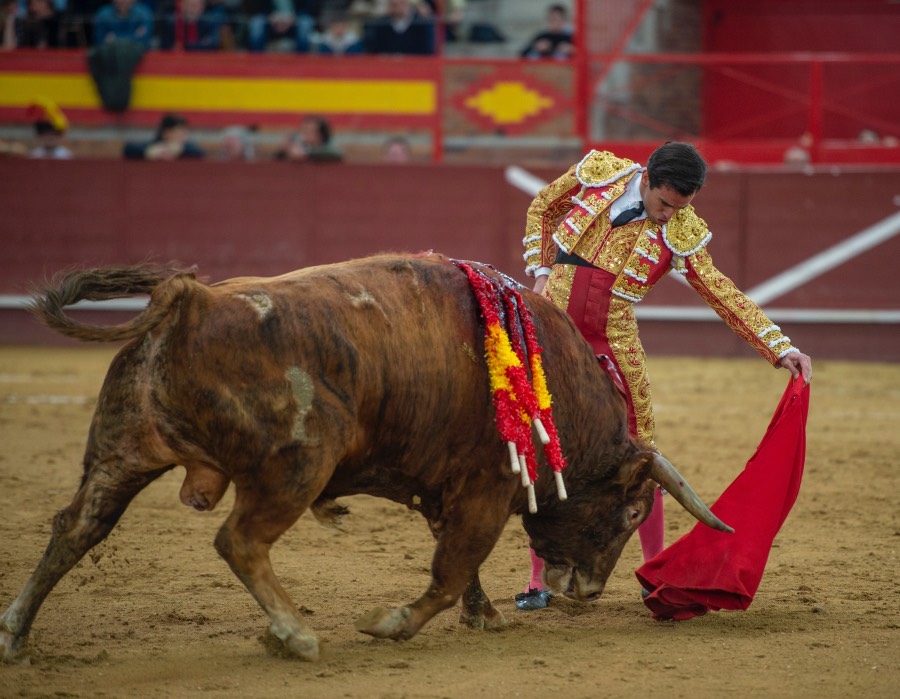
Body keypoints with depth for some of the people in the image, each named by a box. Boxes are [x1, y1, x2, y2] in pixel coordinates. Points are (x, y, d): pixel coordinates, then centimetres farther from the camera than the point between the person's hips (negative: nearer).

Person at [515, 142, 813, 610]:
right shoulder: (598, 172, -4)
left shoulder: (681, 232, -5)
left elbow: (723, 295, -3)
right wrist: (541, 271, 3)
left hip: (614, 340, 0)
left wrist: (782, 348, -10)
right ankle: (539, 582, 8)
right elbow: (541, 210, 13)